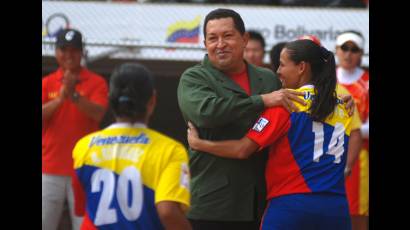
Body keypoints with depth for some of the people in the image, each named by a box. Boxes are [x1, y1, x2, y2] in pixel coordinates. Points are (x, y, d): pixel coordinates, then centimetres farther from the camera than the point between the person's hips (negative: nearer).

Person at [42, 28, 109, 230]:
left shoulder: (96, 82, 1)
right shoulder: (47, 83, 8)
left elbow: (98, 114, -14)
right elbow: (43, 115, -5)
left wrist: (74, 95, -27)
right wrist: (60, 98, -20)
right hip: (49, 169, 2)